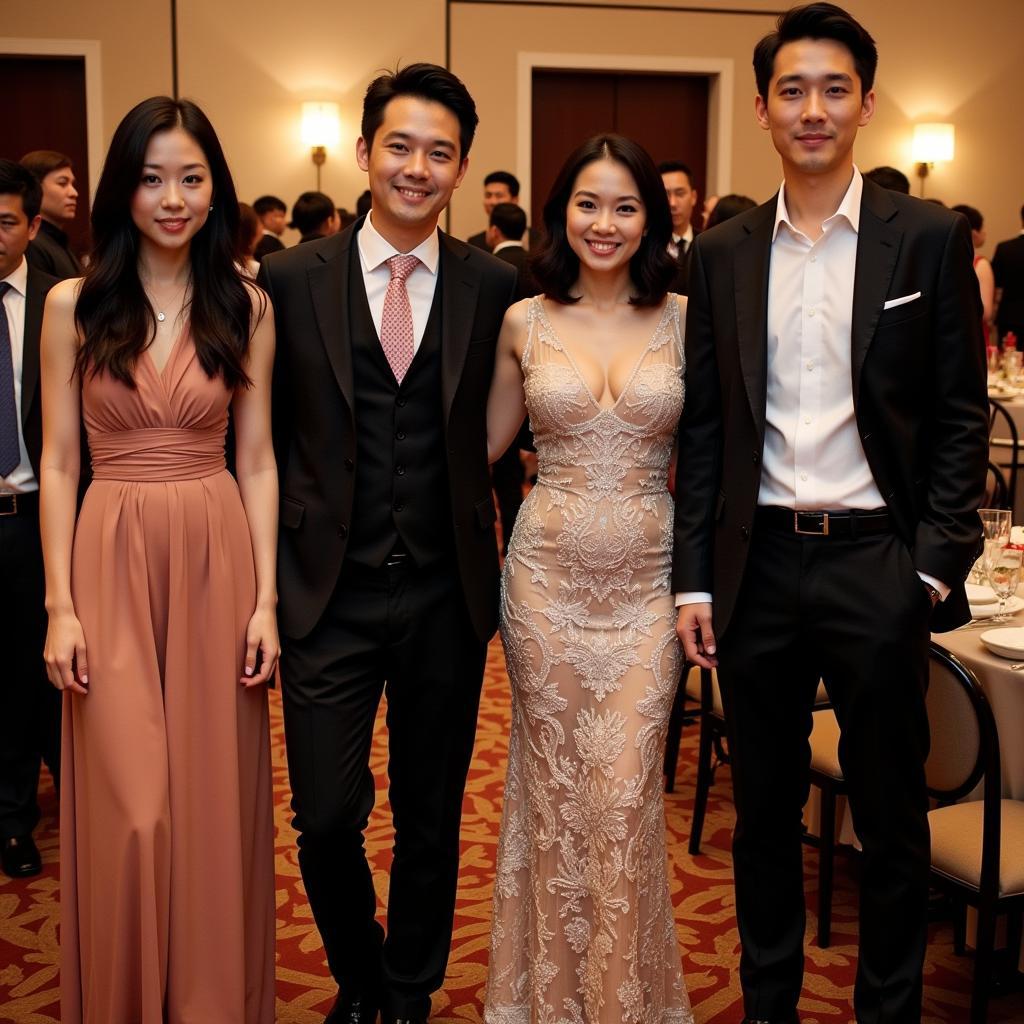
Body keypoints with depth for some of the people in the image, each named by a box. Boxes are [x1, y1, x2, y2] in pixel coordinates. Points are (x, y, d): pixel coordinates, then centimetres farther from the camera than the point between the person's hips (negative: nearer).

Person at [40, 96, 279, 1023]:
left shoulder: (246, 306, 4)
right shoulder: (75, 305, 1)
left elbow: (257, 460, 4)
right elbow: (59, 463, 1)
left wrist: (266, 598, -2)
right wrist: (60, 605, -5)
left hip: (217, 561, 1)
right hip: (113, 561, -1)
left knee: (215, 805, 7)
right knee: (128, 815, -1)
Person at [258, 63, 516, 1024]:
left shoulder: (495, 286, 0)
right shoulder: (291, 279, -1)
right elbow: (266, 435, 4)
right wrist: (266, 566, 2)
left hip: (447, 593, 1)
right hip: (329, 590, -1)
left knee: (431, 818, 14)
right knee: (327, 819, 1)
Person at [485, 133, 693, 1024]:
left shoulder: (685, 320, 0)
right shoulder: (524, 322, 2)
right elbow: (484, 442, 13)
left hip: (647, 578, -1)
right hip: (549, 573, 1)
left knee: (625, 791, 2)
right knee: (555, 784, 10)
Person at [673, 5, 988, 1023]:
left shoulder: (928, 238, 0)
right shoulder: (723, 252, 6)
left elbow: (960, 415, -1)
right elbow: (703, 425, 6)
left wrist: (934, 562, -8)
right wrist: (692, 578, 2)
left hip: (876, 564, -2)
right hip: (758, 564, 2)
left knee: (891, 815, 10)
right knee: (763, 808, 15)